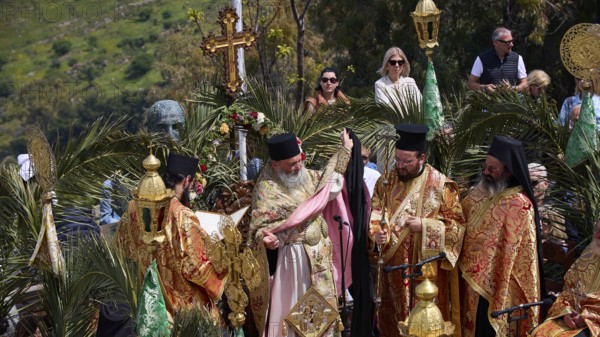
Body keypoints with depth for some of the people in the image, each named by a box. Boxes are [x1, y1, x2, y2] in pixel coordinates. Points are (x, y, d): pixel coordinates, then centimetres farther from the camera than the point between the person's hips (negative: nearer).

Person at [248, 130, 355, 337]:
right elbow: (259, 227, -19)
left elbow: (328, 179, 23)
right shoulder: (266, 189, -17)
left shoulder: (305, 175, 3)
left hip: (320, 253, 7)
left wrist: (344, 151, 25)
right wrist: (267, 239, -42)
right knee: (292, 308, -1)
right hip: (293, 257, -7)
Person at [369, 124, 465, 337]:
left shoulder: (440, 185, -7)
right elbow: (375, 214, 1)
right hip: (394, 266, 3)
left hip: (428, 266, -3)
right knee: (393, 317, 11)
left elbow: (457, 224, -5)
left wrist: (424, 225, -17)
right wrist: (377, 233, -21)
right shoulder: (386, 182, 4)